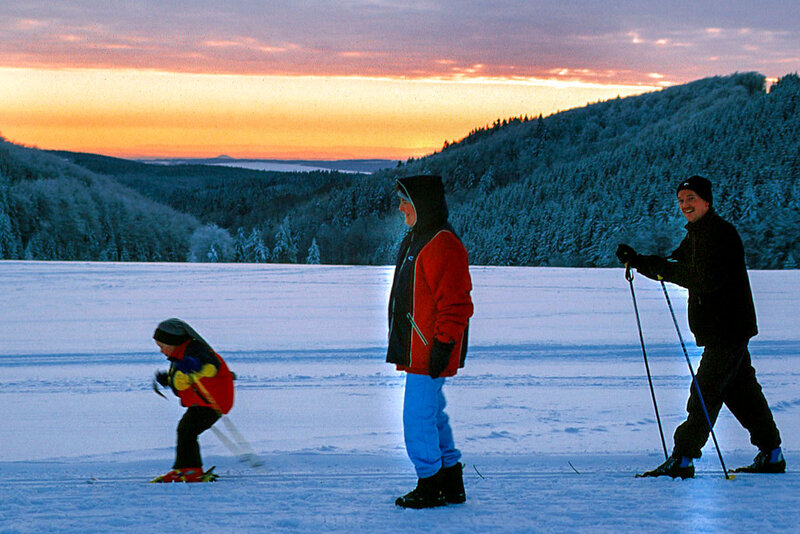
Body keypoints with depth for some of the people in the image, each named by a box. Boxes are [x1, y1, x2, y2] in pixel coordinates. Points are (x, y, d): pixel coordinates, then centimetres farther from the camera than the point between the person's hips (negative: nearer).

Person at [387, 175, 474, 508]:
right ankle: (451, 485, 22)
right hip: (416, 351, 10)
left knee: (418, 418, -7)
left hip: (429, 353, -10)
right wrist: (401, 348, 24)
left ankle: (431, 487, 3)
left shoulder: (443, 246, -17)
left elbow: (455, 304, -21)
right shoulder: (415, 240, 16)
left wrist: (443, 345, -22)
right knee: (432, 415, 15)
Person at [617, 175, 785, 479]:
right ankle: (771, 455, 24)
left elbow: (707, 280, -25)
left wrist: (667, 270, -23)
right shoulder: (696, 235, 16)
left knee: (705, 391, -11)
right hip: (720, 328, 10)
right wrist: (636, 261, 3)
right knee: (741, 390, 15)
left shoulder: (720, 232, -15)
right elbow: (673, 269, 17)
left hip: (727, 327, -10)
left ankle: (683, 458, -13)